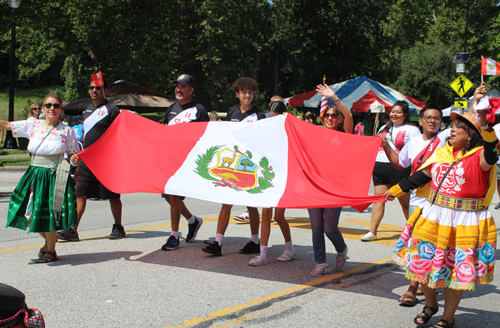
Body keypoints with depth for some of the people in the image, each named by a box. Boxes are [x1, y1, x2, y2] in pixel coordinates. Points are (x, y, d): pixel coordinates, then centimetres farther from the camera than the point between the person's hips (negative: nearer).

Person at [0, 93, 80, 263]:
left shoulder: (66, 131, -1)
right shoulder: (33, 125, 6)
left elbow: (74, 153, 2)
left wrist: (75, 158, -19)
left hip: (54, 176, -4)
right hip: (34, 174, 4)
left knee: (48, 213, -3)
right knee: (31, 213, 8)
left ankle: (50, 251, 17)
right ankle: (49, 240, 36)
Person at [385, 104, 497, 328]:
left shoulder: (479, 157, -12)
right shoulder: (442, 153, 6)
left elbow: (491, 154, -36)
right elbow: (422, 175, 16)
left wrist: (485, 127, -50)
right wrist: (396, 190, 22)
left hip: (464, 224, -6)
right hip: (433, 218, 6)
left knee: (455, 271, 7)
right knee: (424, 263, 13)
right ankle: (430, 305, 40)